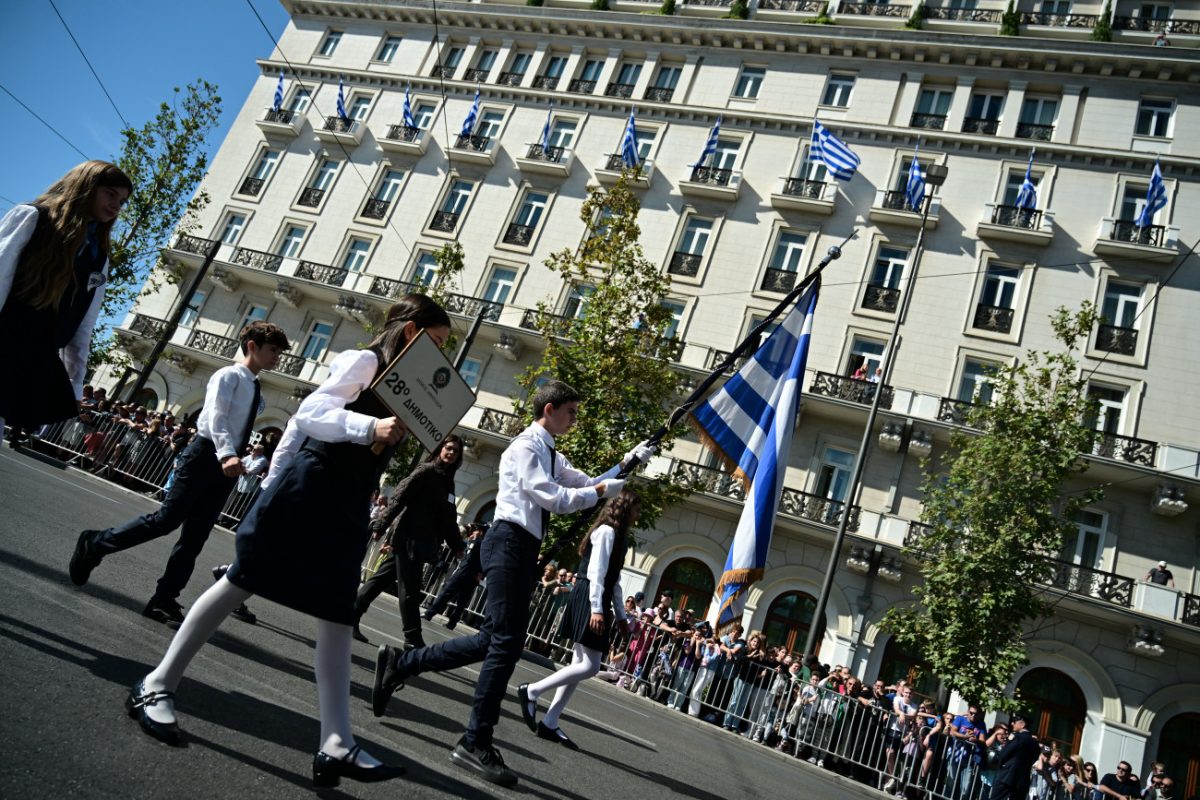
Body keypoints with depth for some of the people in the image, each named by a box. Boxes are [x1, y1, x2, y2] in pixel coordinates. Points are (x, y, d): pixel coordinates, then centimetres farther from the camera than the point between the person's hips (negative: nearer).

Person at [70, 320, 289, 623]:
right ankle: (95, 544, 11)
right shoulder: (229, 375, -5)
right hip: (207, 455, -7)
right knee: (166, 520, -9)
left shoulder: (256, 390, 18)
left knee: (195, 538, 4)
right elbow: (216, 417, -19)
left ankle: (164, 600, 8)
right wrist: (227, 454, -33)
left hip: (226, 465, 7)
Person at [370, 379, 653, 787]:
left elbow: (586, 483, 24)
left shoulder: (551, 456, 21)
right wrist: (602, 491, -9)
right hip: (510, 543, -10)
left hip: (524, 549, 10)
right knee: (505, 642, -10)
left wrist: (625, 463, 14)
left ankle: (400, 662, 20)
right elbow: (552, 498, -17)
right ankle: (475, 743, -1)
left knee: (494, 640, 10)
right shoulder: (525, 446, -8)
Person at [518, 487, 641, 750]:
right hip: (590, 601, -10)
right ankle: (531, 691, -4)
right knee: (590, 666, -11)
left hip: (597, 601, 10)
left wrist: (620, 614, 19)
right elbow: (596, 571, -17)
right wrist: (596, 608, -23)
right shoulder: (607, 531, -9)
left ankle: (549, 723, 7)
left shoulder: (617, 535, 20)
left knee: (581, 664, 6)